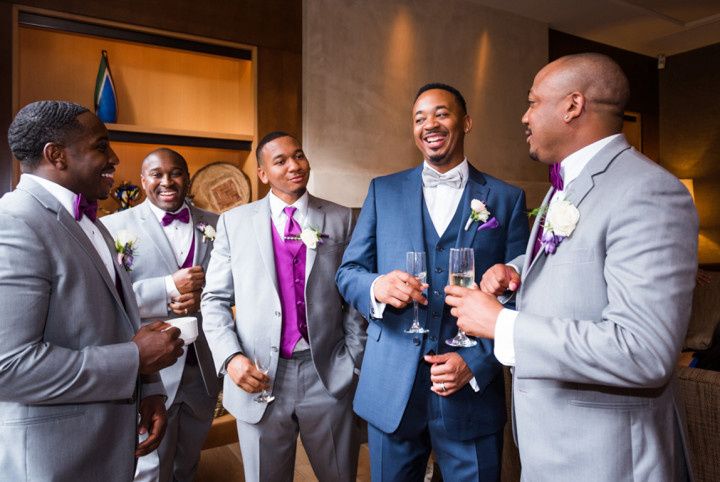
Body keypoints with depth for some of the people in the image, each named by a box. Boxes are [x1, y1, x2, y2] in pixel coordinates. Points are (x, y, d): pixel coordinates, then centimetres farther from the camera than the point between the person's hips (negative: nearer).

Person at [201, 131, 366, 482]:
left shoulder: (341, 219, 4)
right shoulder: (234, 222, 3)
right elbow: (214, 299, 3)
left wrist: (356, 362, -2)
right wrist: (231, 357, -10)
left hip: (329, 377, 0)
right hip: (258, 376, 0)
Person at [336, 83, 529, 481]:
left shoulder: (506, 198, 2)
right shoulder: (383, 191, 6)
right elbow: (346, 272, 4)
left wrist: (476, 362, -11)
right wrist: (377, 286, -18)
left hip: (472, 393, -1)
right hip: (390, 390, 2)